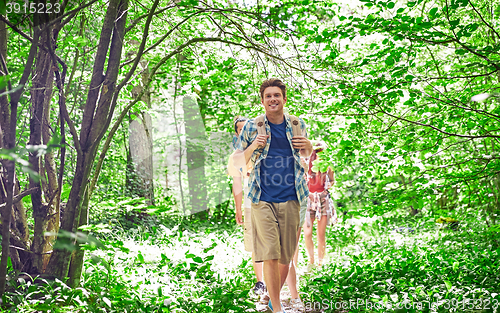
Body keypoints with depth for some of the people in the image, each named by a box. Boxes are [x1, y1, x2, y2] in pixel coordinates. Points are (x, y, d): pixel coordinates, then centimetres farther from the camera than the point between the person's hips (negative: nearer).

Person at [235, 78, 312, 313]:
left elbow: (306, 155, 25)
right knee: (270, 255, -10)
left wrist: (308, 146, 1)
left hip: (291, 199, 3)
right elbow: (239, 161, 8)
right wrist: (253, 146, -11)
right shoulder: (252, 127, 2)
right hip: (263, 200, -2)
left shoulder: (297, 125, 9)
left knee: (286, 257, 8)